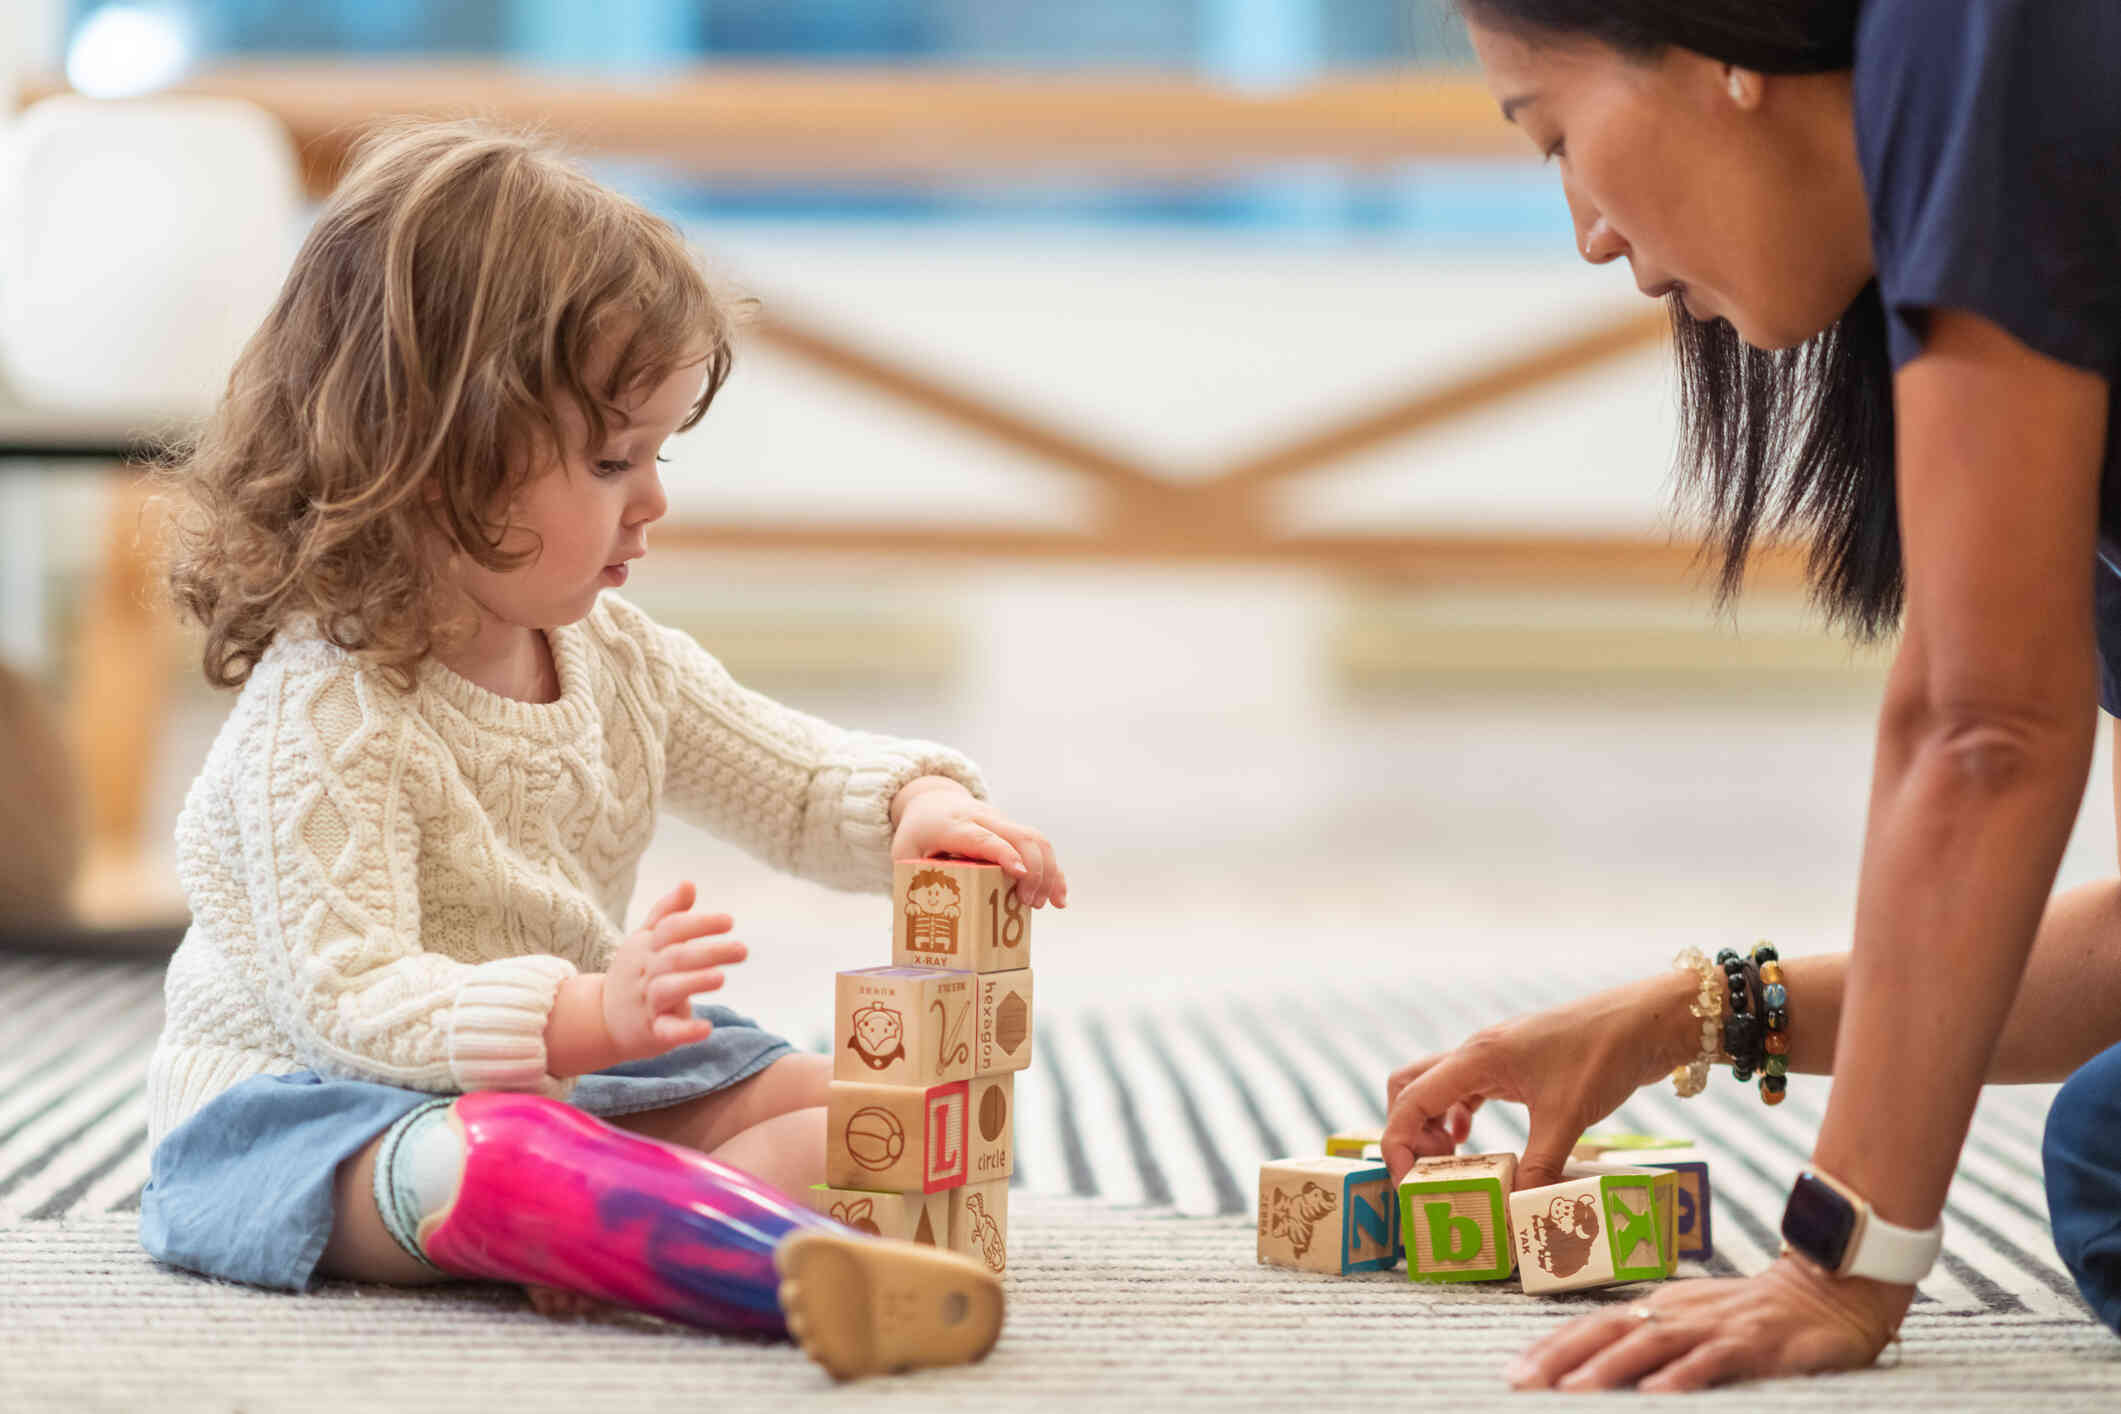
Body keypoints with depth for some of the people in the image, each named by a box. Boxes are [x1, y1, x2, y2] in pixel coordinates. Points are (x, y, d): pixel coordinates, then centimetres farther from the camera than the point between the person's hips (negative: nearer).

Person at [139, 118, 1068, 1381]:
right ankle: (825, 1275, -64)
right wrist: (581, 1020, -42)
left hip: (568, 1073, 9)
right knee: (481, 1158, -41)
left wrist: (917, 803, -11)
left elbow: (802, 780, 13)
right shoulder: (325, 715, -21)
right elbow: (348, 999, -28)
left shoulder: (617, 657, 5)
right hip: (311, 1096, -9)